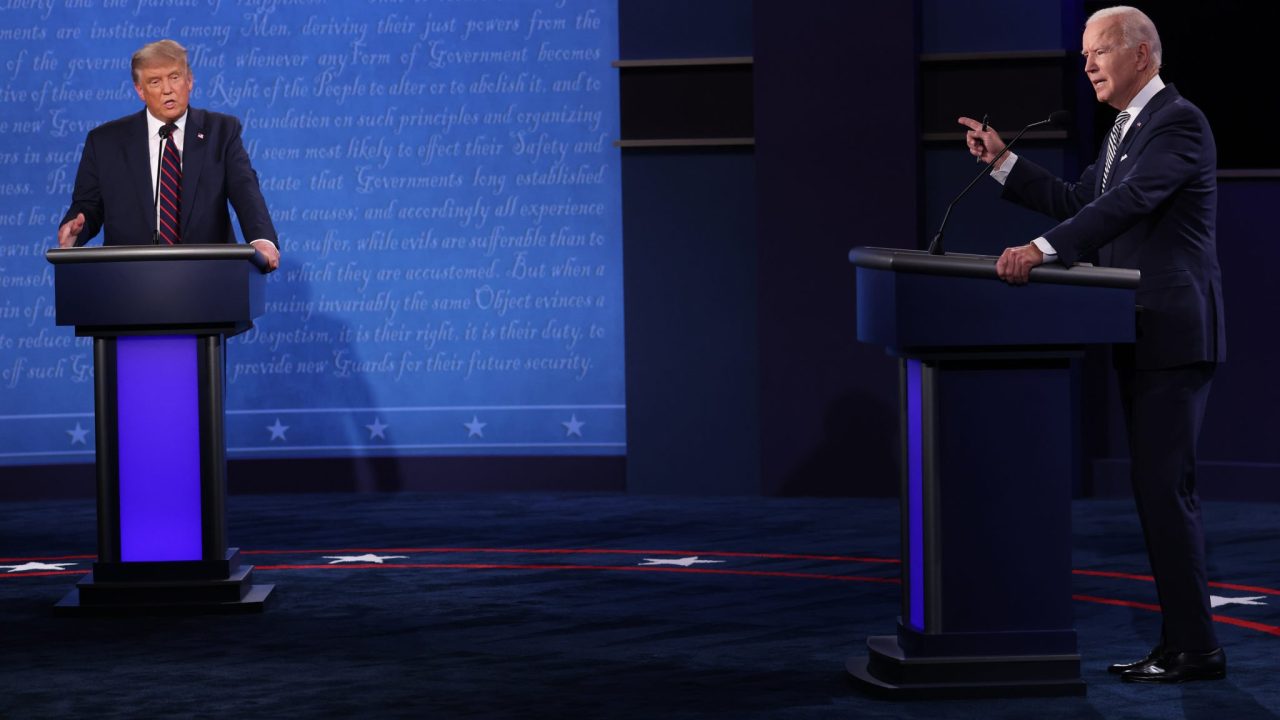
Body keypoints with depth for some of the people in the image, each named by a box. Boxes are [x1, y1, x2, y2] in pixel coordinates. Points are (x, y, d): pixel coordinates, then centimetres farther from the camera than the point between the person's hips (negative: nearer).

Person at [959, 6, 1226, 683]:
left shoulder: (1179, 123, -13)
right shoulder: (1127, 128, 18)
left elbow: (1128, 202, -26)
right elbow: (1077, 201, 21)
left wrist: (1043, 248, -34)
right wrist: (1002, 161, 13)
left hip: (1173, 335, -10)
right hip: (1141, 337, 10)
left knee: (1163, 486, -11)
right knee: (1159, 488, 11)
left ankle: (1194, 646, -6)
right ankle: (1180, 640, 16)